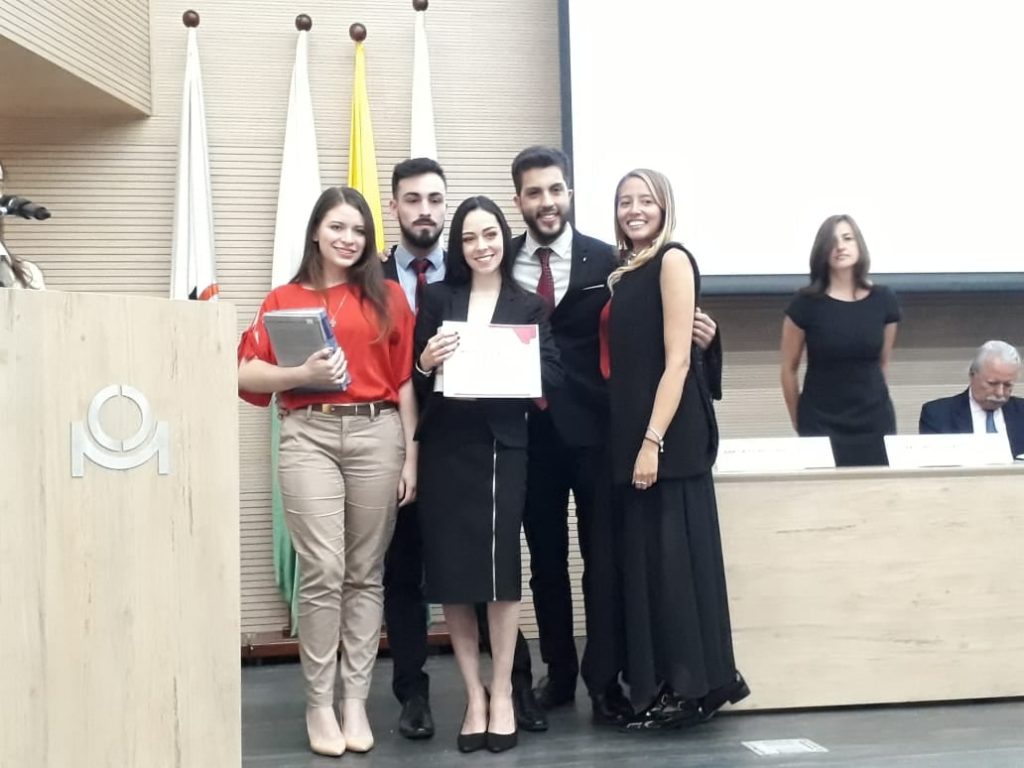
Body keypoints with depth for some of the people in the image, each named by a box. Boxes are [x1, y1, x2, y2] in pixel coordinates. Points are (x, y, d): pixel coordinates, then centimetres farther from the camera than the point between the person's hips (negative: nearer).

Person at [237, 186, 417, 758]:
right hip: (308, 437, -1)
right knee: (323, 571, -8)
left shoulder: (389, 297, 10)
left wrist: (412, 456, 0)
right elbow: (247, 375, 1)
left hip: (377, 434, 1)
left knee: (365, 573, 5)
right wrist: (303, 373, -15)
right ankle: (320, 703, 5)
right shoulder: (284, 300, 9)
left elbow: (406, 382, 6)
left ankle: (356, 700, 13)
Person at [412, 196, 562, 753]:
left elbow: (552, 373, 0)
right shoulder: (437, 299, 9)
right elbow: (411, 380, 6)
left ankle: (502, 693, 12)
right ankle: (474, 694, 15)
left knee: (501, 567, -3)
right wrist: (426, 363, -14)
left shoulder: (529, 306, 9)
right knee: (451, 571, 1)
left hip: (504, 446, -1)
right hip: (445, 449, 1)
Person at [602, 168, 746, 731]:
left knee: (674, 554, -5)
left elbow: (677, 358, -14)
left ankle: (694, 687, 5)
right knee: (643, 558, 10)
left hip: (669, 434, -8)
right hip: (629, 430, 8)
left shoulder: (672, 260, -6)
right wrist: (634, 439, 8)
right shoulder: (625, 271, 17)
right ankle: (662, 686, 18)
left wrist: (654, 440, -20)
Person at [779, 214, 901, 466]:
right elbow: (789, 370, 2)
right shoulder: (806, 303, -6)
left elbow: (882, 363, 13)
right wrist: (800, 424, 7)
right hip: (820, 425, -2)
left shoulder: (883, 300, 1)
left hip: (875, 423, 2)